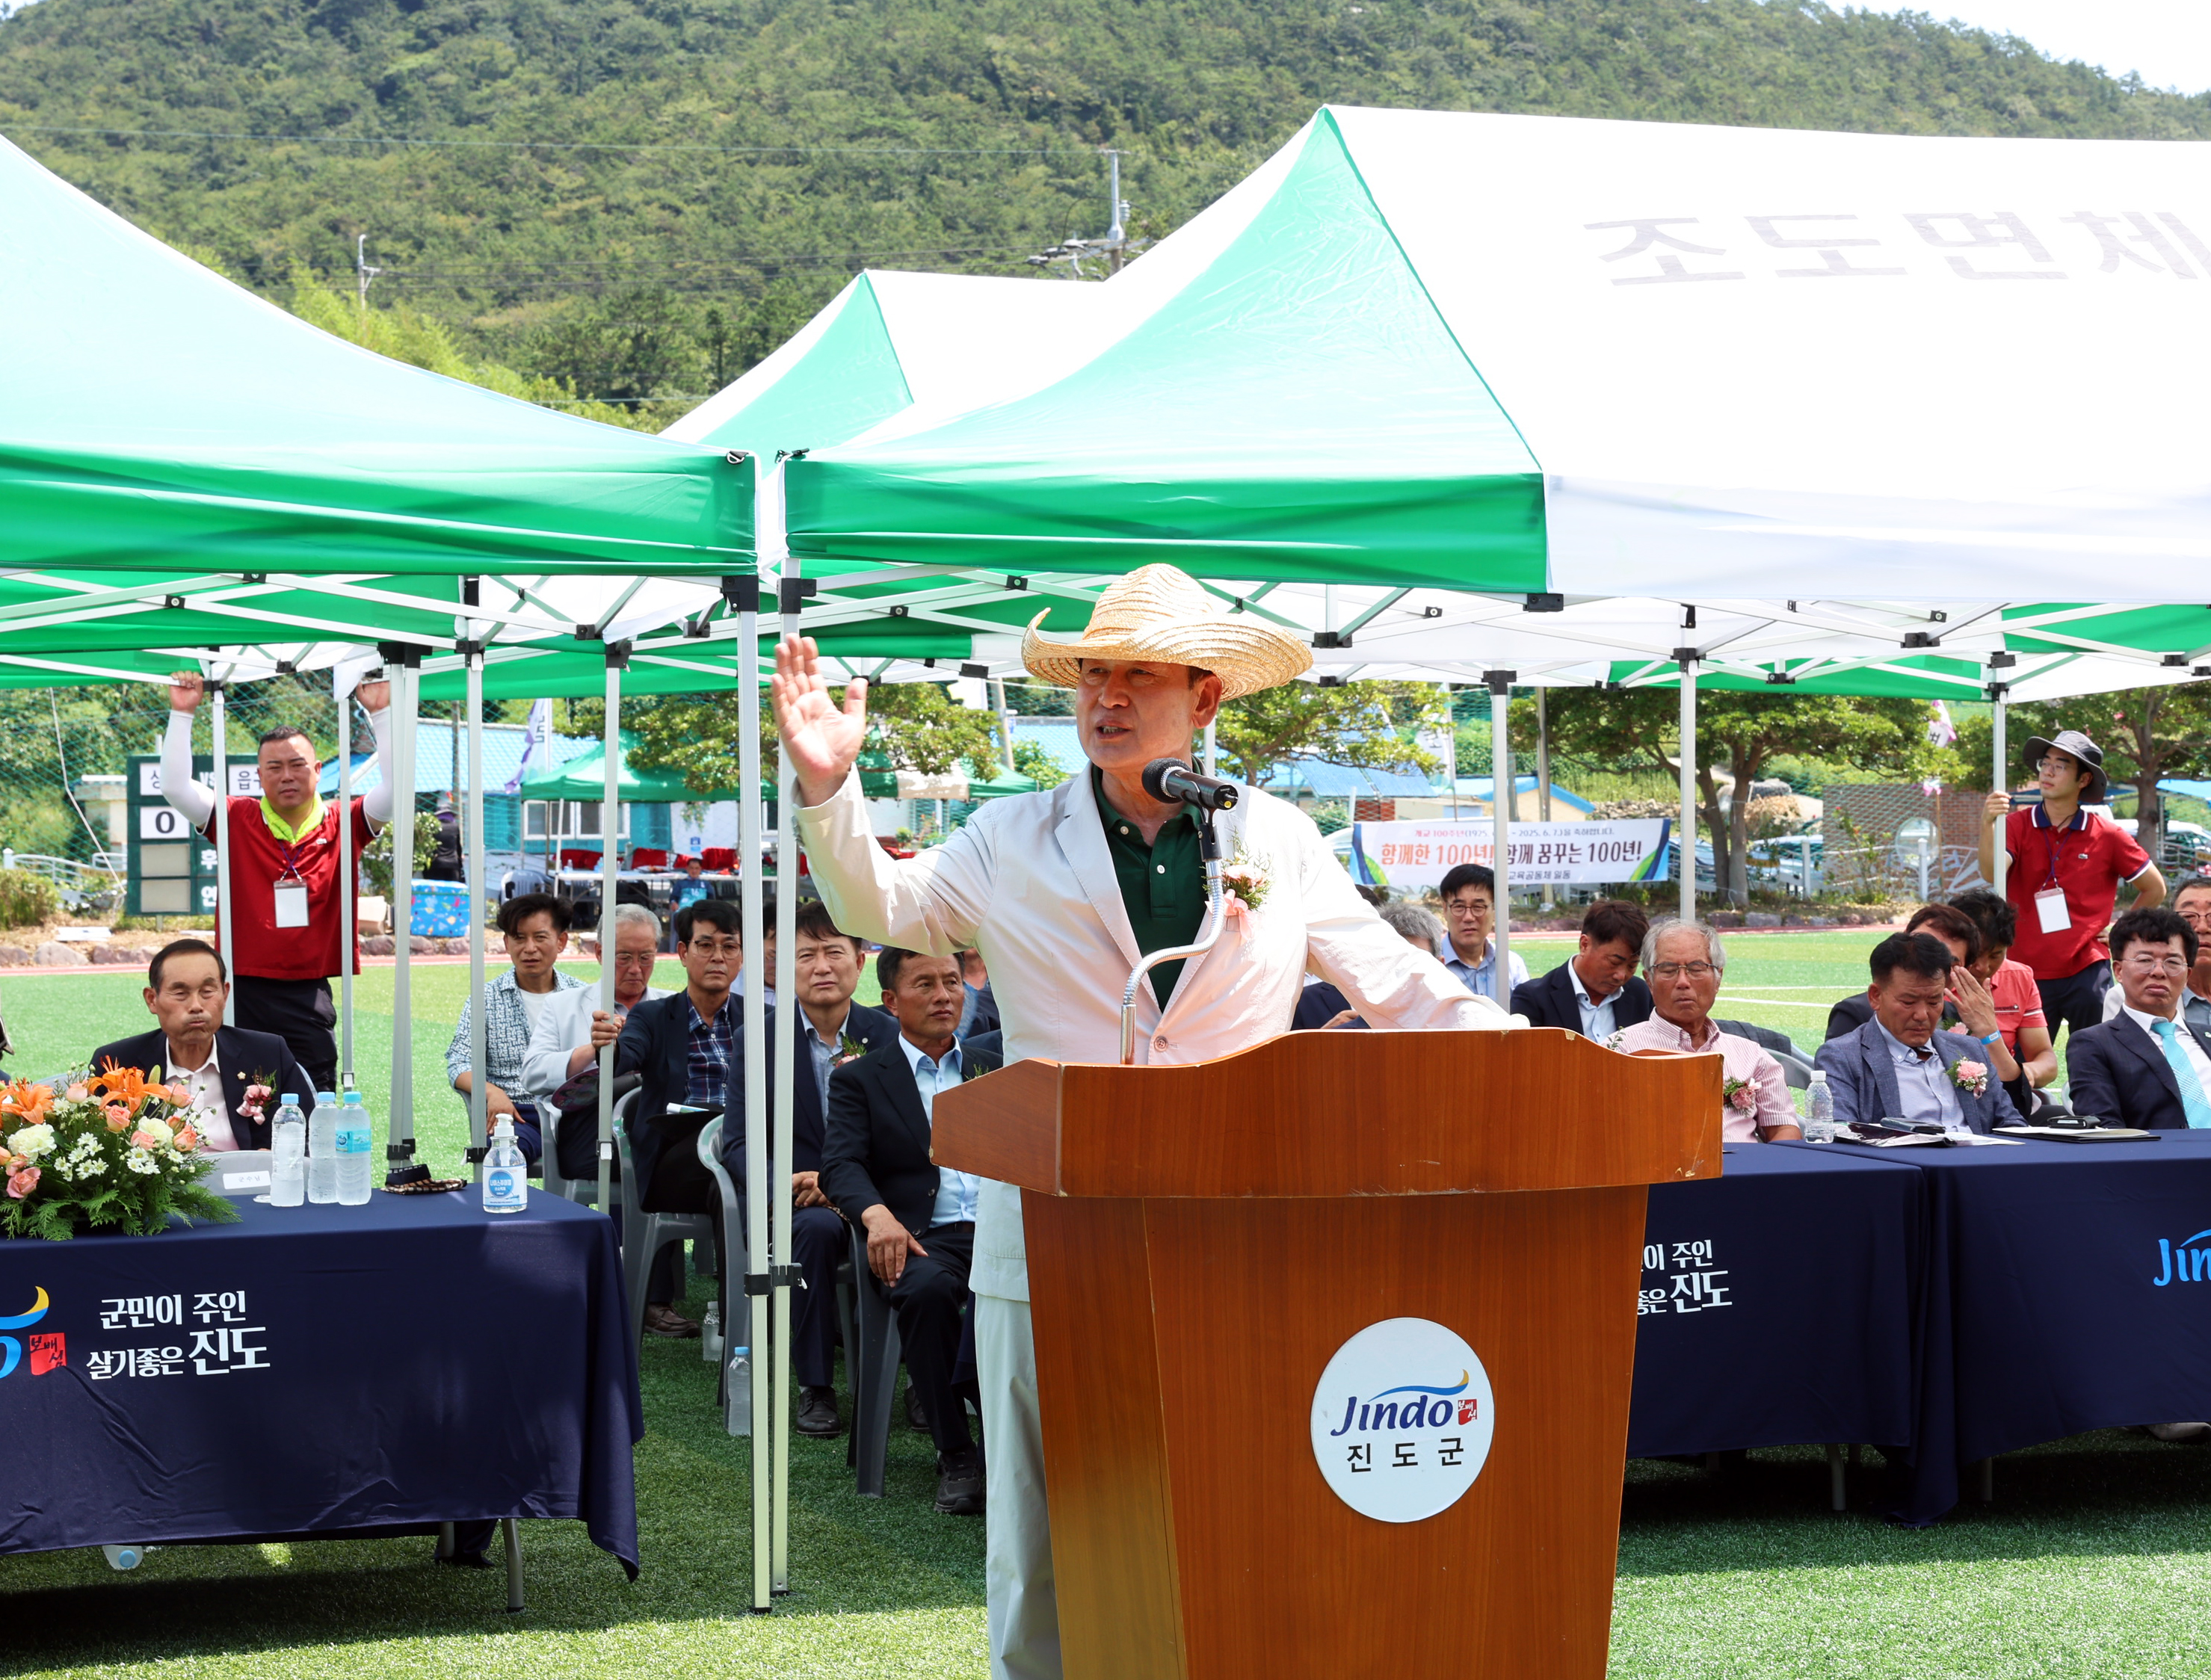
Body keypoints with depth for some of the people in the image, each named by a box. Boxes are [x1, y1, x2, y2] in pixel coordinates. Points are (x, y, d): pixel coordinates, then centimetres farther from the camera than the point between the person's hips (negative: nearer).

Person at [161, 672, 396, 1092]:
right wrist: (182, 714, -3)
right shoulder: (238, 821, 5)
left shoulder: (341, 827, 5)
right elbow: (175, 787, -1)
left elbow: (394, 787, -5)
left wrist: (380, 712, -8)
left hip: (310, 997, 0)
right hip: (245, 995, 0)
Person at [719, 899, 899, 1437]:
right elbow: (737, 1145, -2)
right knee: (818, 1226, -36)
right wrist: (788, 1182, -22)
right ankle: (815, 1388, -25)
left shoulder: (889, 1037, 6)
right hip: (790, 1205, -1)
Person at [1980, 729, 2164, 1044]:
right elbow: (1991, 874, -20)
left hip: (2088, 973, 0)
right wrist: (1987, 825, -35)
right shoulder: (2017, 825, -1)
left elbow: (2154, 889, 12)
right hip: (2029, 972, 0)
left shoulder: (2107, 835, -1)